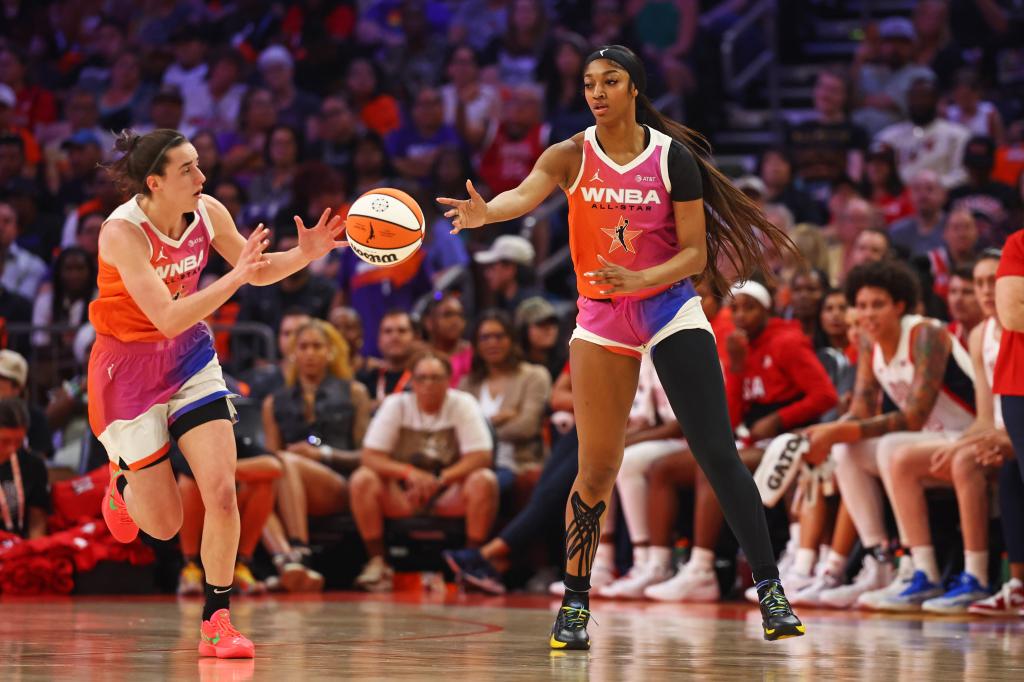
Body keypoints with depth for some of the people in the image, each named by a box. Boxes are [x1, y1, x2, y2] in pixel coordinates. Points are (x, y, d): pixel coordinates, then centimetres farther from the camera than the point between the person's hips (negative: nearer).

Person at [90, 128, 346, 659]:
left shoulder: (208, 213, -9)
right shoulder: (123, 232, -27)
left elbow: (257, 270, 6)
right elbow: (167, 318, -33)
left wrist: (304, 254, -14)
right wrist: (235, 278, -39)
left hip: (189, 357, 5)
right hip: (129, 365, -5)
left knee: (222, 493, -10)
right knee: (165, 525, 4)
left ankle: (216, 622, 1)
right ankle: (122, 480, 40)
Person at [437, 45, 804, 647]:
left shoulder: (673, 156, -7)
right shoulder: (572, 156, -4)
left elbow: (696, 254, -7)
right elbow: (525, 195, -24)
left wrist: (639, 278, -24)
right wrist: (485, 211, -47)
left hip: (670, 309, -1)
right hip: (602, 320, 1)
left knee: (719, 454, -7)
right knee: (597, 469, 0)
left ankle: (771, 590, 0)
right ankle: (575, 603, 13)